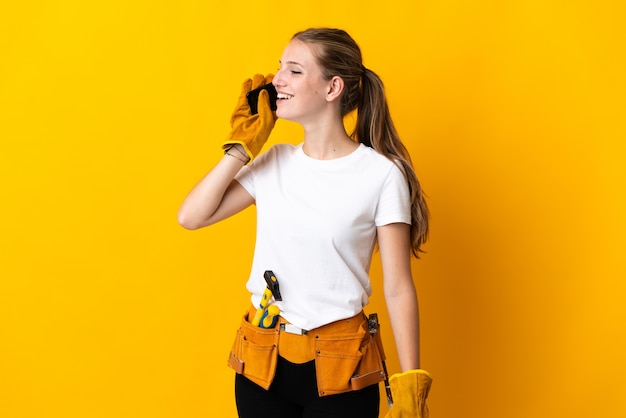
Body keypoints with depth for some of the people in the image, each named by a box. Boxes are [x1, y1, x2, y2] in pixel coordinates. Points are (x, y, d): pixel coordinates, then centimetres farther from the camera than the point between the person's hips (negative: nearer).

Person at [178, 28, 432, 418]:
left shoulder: (382, 174, -11)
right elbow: (191, 217, -3)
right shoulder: (273, 163, 2)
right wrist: (242, 146, -5)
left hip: (340, 368, -4)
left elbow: (398, 288, -9)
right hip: (261, 361, 4)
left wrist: (410, 386, -8)